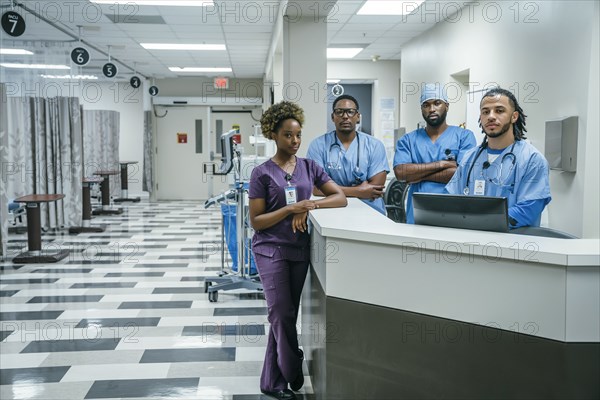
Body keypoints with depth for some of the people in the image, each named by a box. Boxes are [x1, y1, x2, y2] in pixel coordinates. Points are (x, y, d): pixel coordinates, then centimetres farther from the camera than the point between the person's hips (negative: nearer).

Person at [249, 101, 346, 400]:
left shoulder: (309, 167, 5)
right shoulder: (262, 173, -6)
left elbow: (340, 198, 0)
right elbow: (256, 221, -8)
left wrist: (310, 205, -16)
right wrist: (290, 209, -21)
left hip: (299, 250, 4)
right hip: (271, 250, -4)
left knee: (285, 316, 9)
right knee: (283, 314, -8)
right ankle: (293, 375, 12)